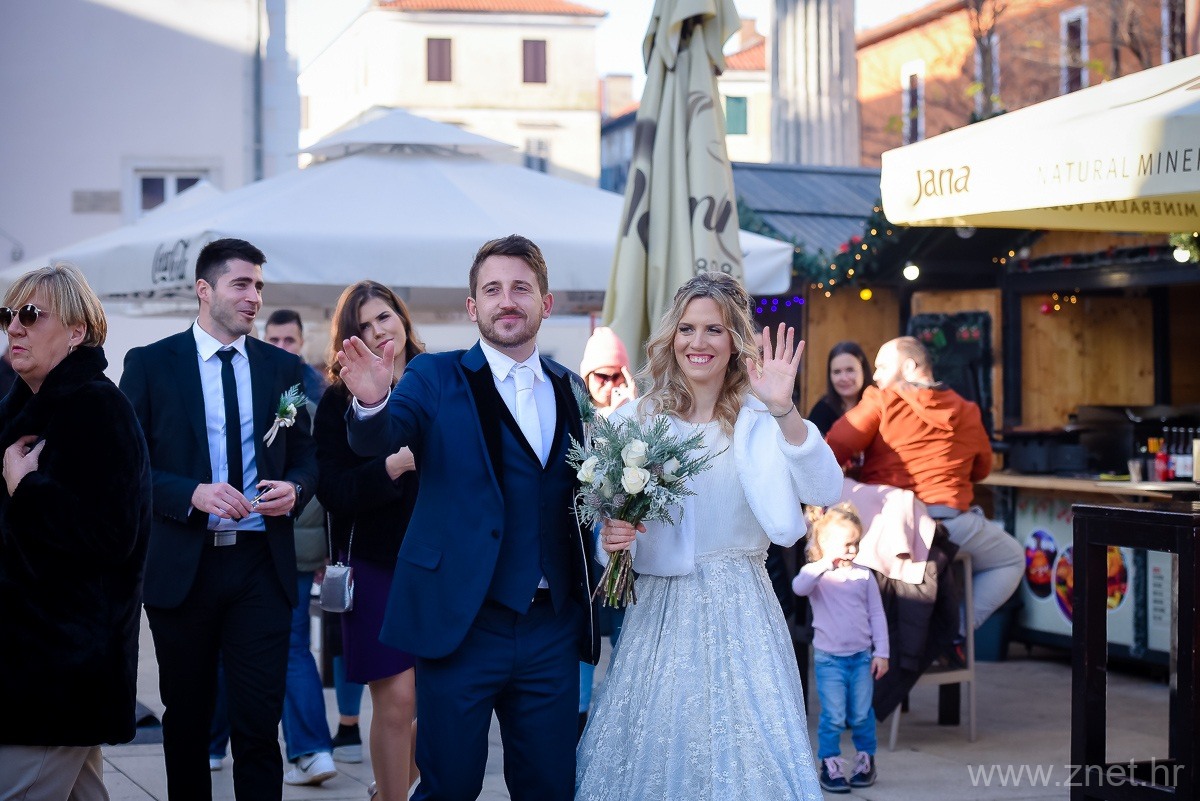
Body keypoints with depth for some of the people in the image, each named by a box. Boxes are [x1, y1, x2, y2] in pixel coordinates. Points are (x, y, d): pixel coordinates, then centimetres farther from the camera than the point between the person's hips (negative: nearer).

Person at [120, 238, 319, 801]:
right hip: (181, 565, -1)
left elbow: (305, 454, 15)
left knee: (259, 723, -3)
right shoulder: (149, 364, 0)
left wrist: (294, 488, -7)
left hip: (262, 565, 1)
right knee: (186, 721, 11)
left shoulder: (282, 367, 9)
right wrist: (192, 494, -18)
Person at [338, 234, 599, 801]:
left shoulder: (569, 389, 10)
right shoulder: (435, 378, -2)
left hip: (553, 627, 4)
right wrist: (371, 403, -41)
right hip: (463, 623, -4)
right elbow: (377, 441, -19)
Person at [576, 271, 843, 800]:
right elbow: (608, 521, 11)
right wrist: (611, 537, -12)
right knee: (651, 753, 3)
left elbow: (825, 491, -18)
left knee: (745, 757, -4)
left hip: (738, 615, -2)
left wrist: (784, 410, -29)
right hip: (658, 612, 2)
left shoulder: (758, 420, -2)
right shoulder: (636, 421, 4)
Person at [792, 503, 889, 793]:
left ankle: (865, 761, 24)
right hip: (829, 659, -2)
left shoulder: (864, 576, 2)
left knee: (861, 715, 9)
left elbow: (877, 615, 6)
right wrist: (825, 563, -32)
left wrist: (881, 653, 2)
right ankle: (830, 766, 7)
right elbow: (799, 587, -27)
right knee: (833, 717, -2)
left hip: (862, 657, 2)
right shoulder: (816, 575, -4)